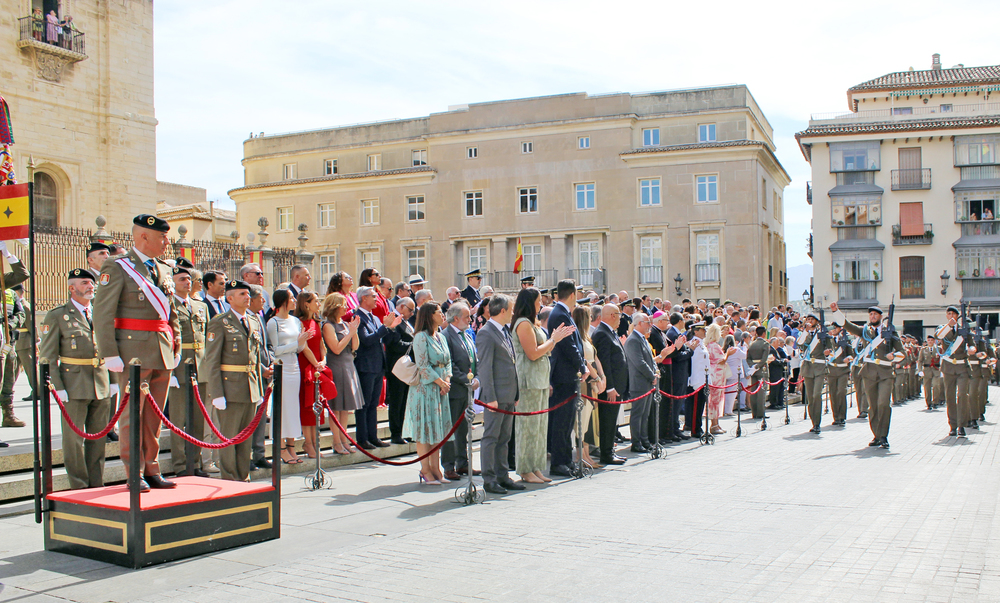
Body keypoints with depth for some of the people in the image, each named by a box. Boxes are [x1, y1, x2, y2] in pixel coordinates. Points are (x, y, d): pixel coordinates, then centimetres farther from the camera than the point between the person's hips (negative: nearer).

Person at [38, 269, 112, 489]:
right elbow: (47, 356, -3)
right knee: (74, 438, 0)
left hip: (101, 384, 4)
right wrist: (57, 388, -11)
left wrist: (113, 380, 9)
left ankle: (97, 485, 16)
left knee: (98, 436, 8)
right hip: (74, 384, -4)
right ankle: (79, 488, 8)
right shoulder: (57, 316, 0)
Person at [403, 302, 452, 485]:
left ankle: (435, 468, 14)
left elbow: (447, 361, 14)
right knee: (424, 429, -2)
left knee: (438, 428, 9)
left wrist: (447, 379, -3)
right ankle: (425, 470, 3)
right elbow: (423, 365, -14)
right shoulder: (421, 337, -10)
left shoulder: (441, 337, 14)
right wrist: (440, 381, -12)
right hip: (425, 387, -8)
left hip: (441, 388, 8)